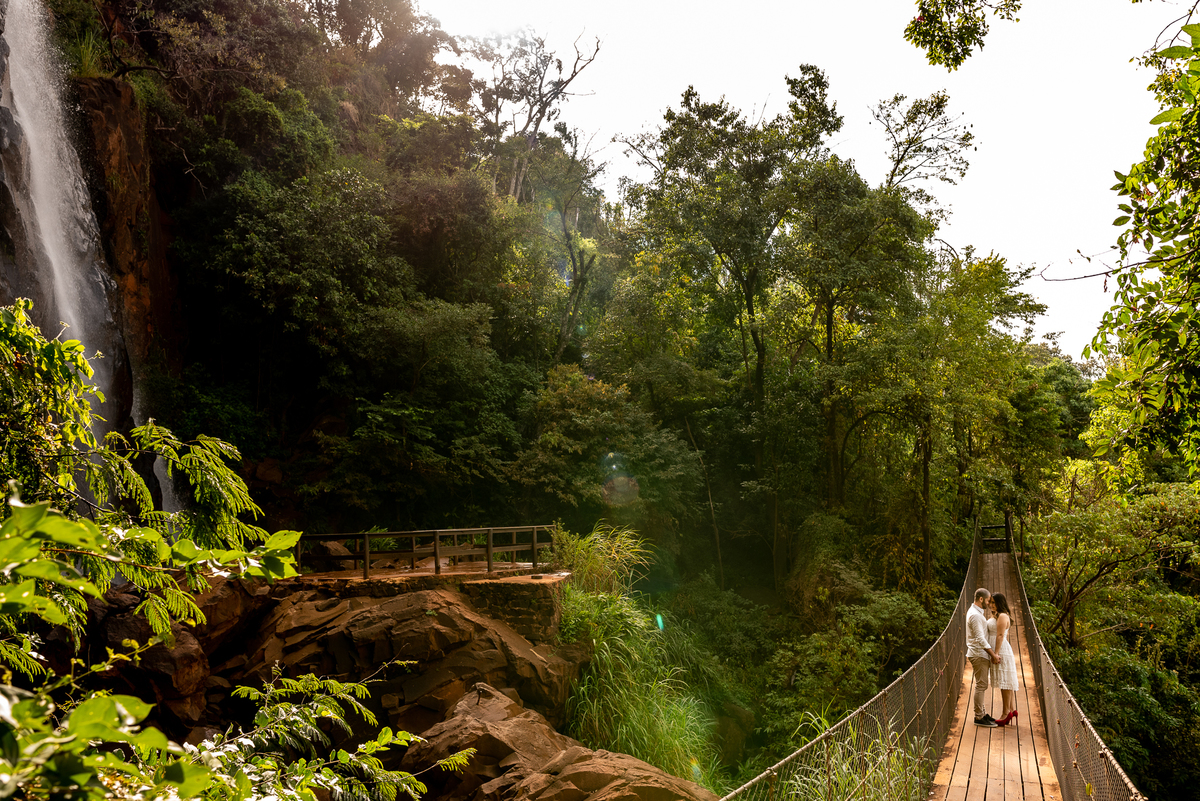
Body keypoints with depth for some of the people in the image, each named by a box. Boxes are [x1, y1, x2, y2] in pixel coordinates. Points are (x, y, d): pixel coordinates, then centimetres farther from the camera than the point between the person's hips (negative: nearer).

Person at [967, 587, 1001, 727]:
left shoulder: (978, 612, 15)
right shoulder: (975, 615, -19)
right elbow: (980, 639, -21)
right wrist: (993, 655, -19)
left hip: (981, 654, 10)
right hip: (978, 654, -10)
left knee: (982, 685, 14)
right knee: (981, 686, -6)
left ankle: (981, 713, 21)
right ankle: (979, 717, -2)